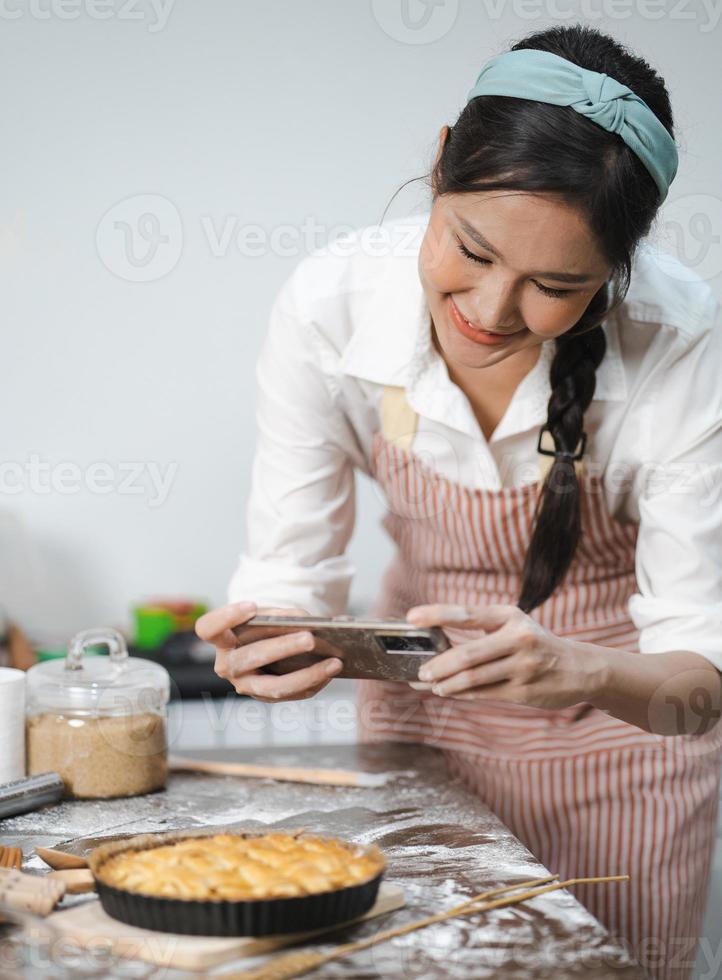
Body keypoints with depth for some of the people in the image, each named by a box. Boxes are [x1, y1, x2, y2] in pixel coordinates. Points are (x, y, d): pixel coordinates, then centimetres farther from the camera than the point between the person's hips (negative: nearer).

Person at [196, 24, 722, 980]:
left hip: (617, 715, -1)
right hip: (424, 701, 2)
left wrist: (581, 673, -47)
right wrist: (267, 639, -38)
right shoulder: (331, 301, -25)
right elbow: (290, 572, -15)